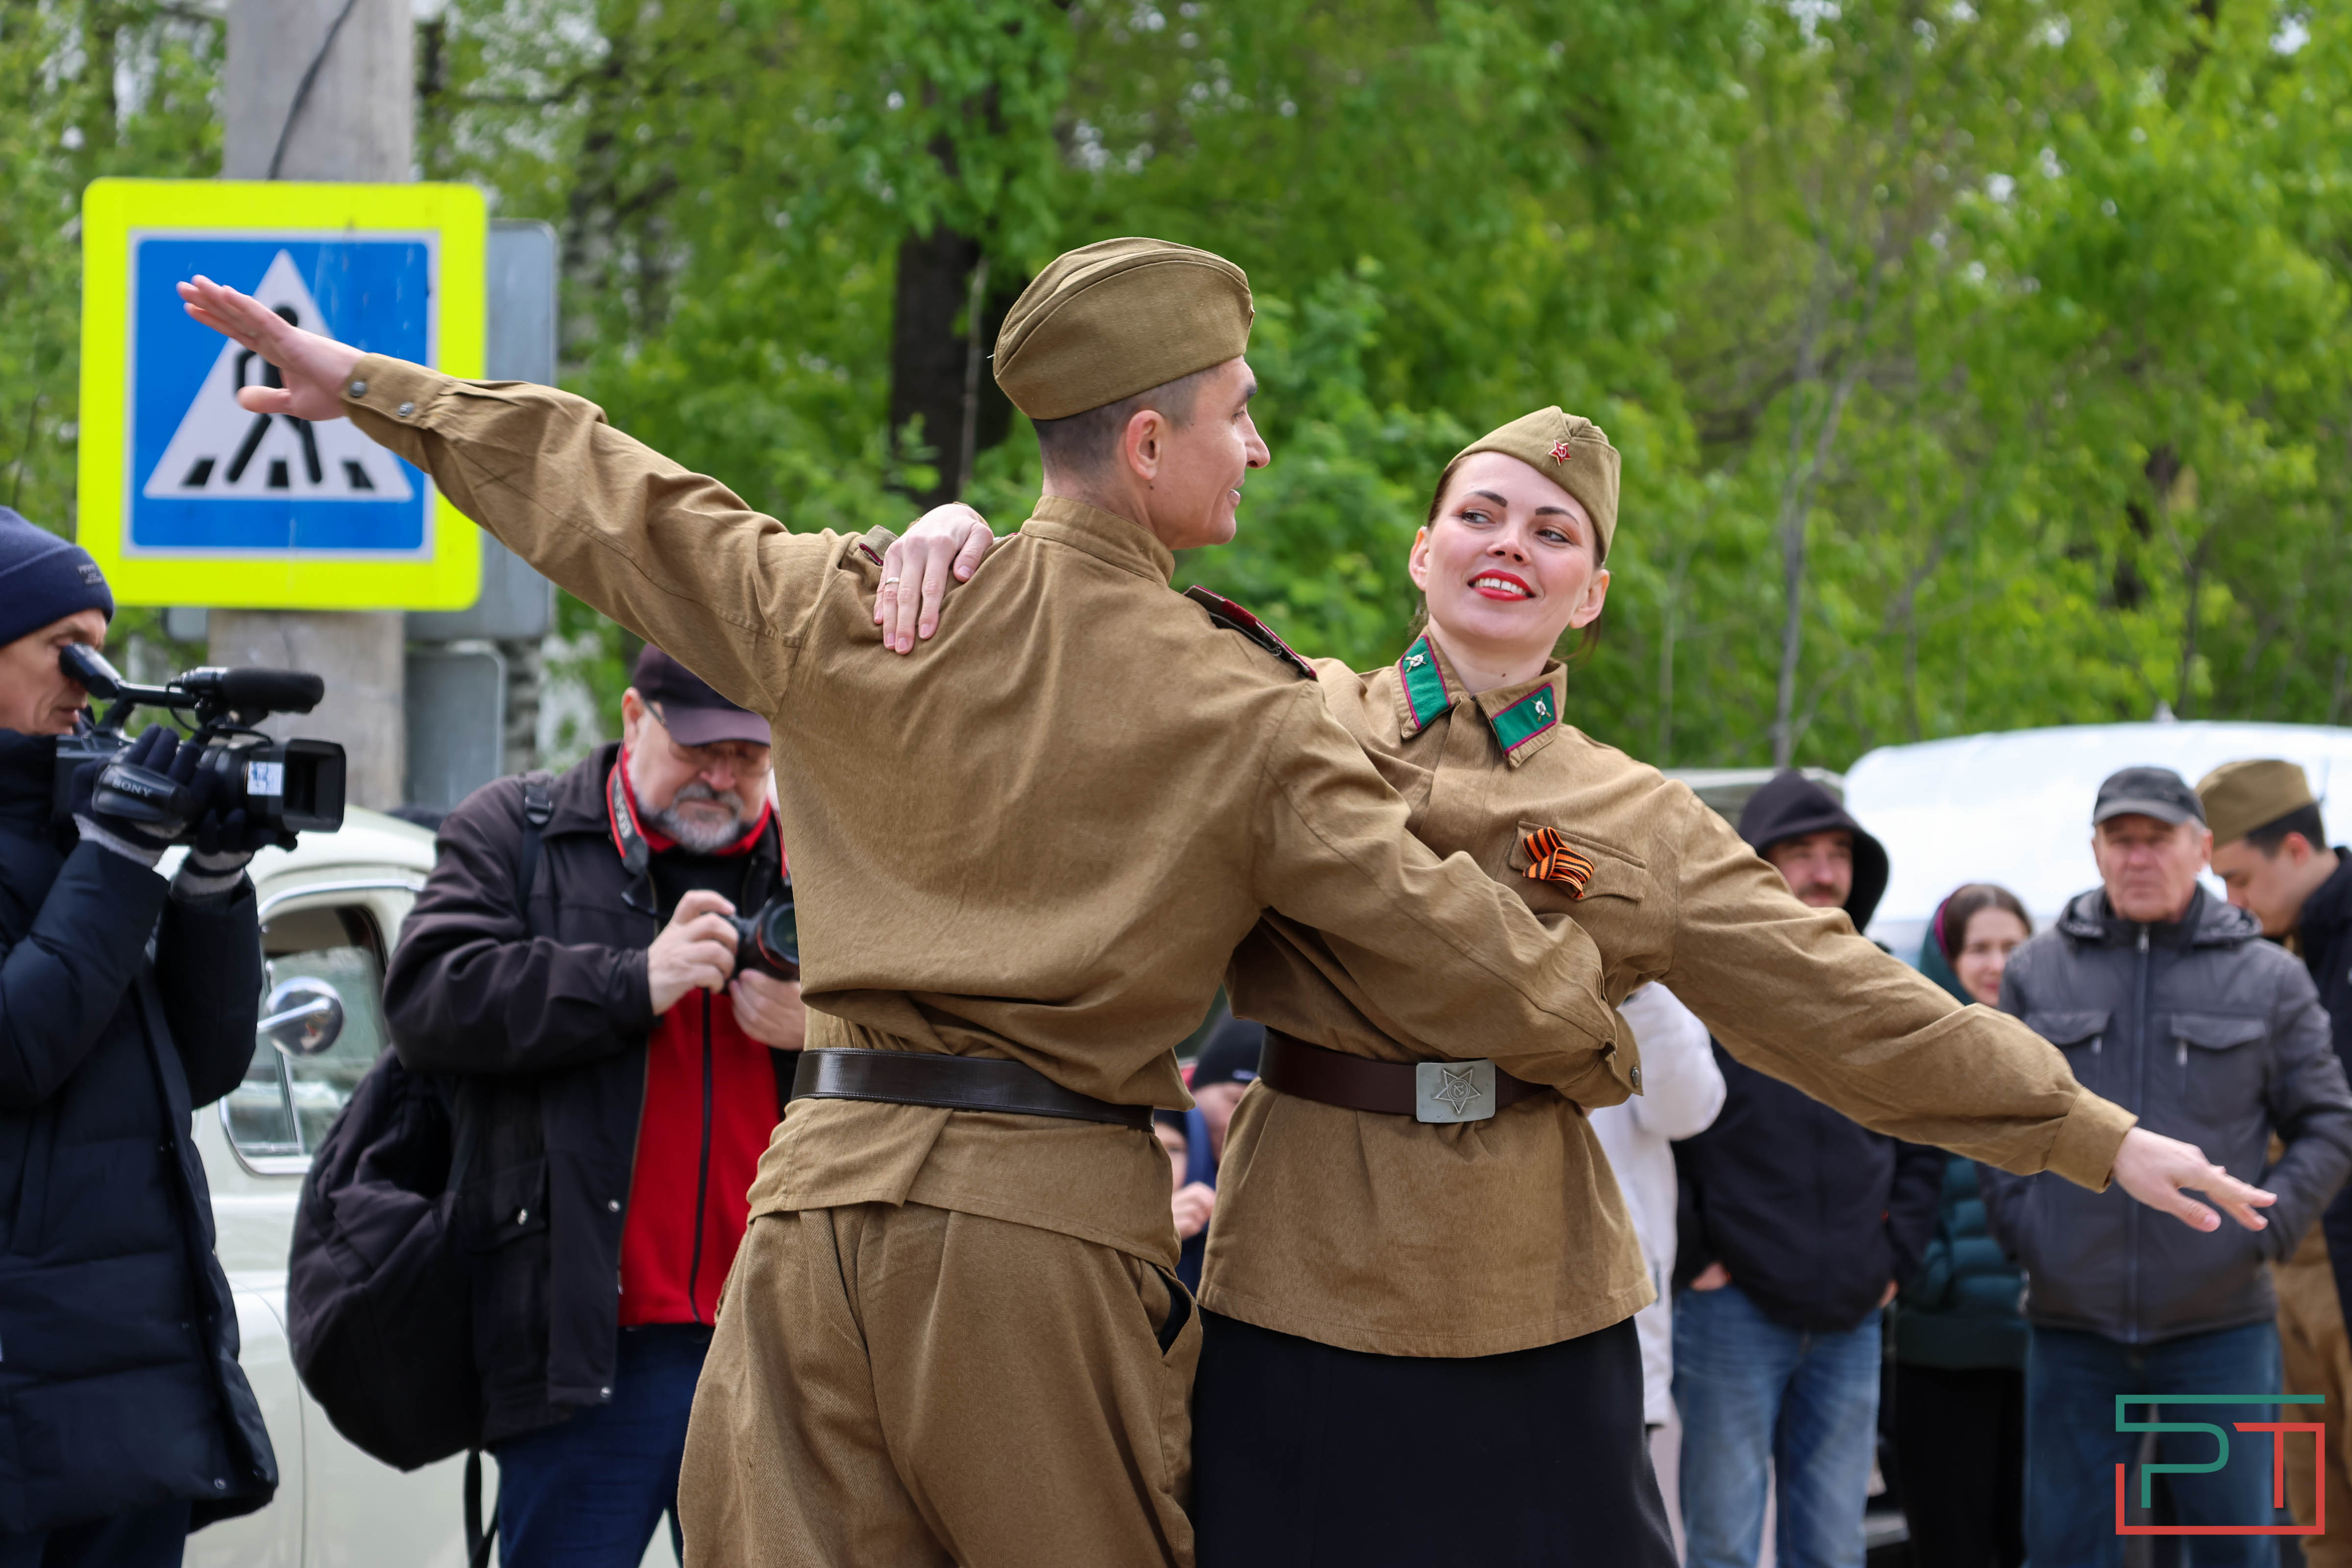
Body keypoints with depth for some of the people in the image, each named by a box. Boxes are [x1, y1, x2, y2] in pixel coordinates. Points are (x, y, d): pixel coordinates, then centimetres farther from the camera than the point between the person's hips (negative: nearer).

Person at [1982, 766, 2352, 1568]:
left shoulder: (2268, 978, 4)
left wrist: (2264, 1229, -5)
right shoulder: (2036, 973, 8)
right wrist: (2017, 1222, 1)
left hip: (2220, 1322, -1)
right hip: (2072, 1321, 1)